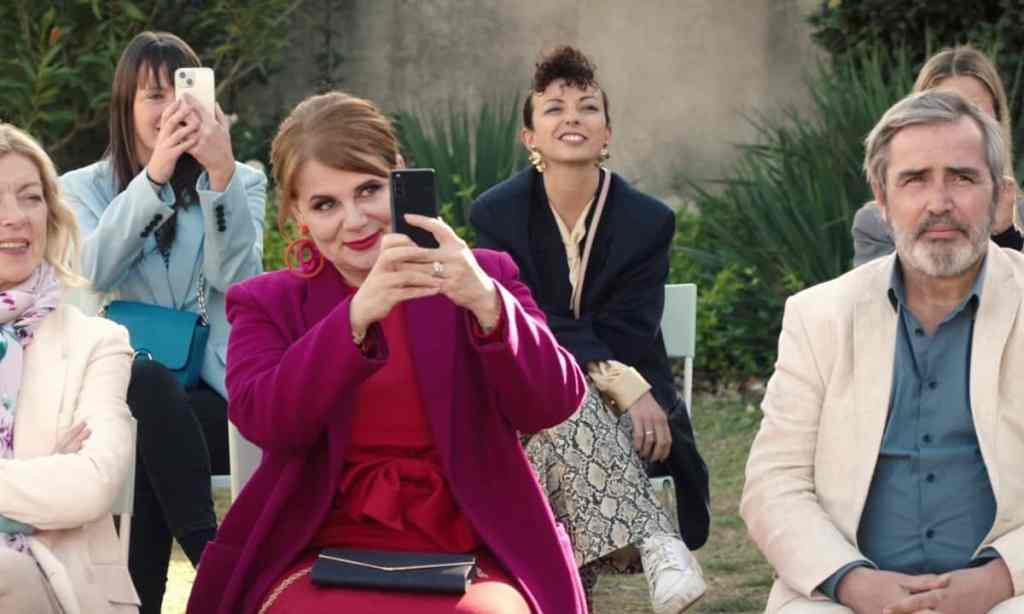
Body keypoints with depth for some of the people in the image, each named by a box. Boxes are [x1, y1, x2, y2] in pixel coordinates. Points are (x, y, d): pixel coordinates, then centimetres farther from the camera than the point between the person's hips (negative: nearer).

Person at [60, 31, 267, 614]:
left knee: (146, 438, -33)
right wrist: (156, 174, -19)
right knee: (147, 381, -36)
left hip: (216, 394, 0)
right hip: (119, 390, 0)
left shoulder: (243, 182, 12)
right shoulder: (84, 188, 13)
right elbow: (96, 269, -10)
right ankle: (213, 557, -34)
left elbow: (236, 278, -7)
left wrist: (221, 173, -20)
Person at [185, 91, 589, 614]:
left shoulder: (483, 279, 10)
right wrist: (357, 315, -22)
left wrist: (486, 302, -22)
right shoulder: (266, 304, 11)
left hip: (468, 561, 0)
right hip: (321, 562, 0)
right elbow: (264, 422, -8)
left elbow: (553, 407, -5)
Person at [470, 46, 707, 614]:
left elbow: (629, 338, -6)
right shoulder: (496, 214, -3)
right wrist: (618, 380, -27)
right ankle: (655, 545, -48)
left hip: (622, 407, 0)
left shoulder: (649, 221, -2)